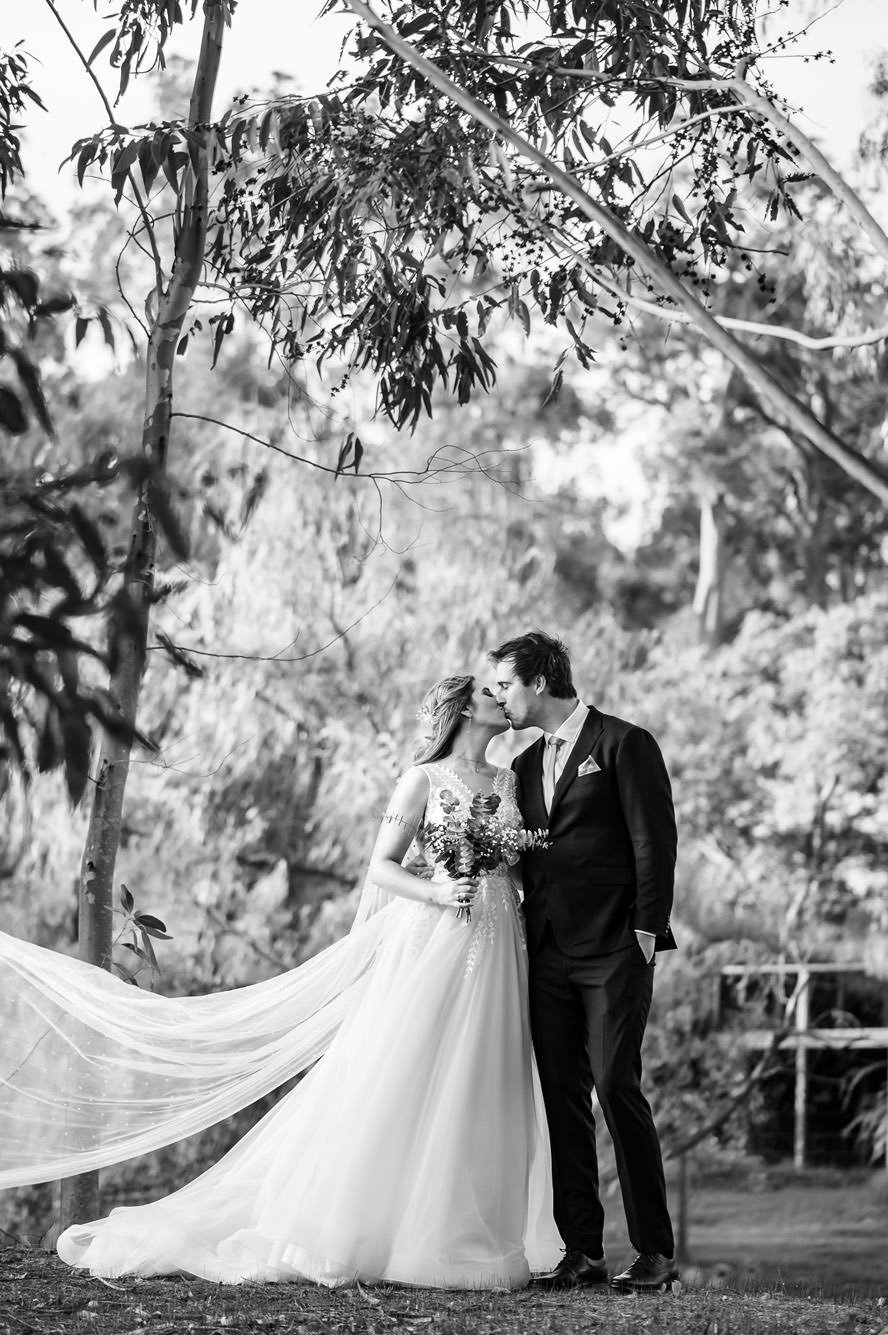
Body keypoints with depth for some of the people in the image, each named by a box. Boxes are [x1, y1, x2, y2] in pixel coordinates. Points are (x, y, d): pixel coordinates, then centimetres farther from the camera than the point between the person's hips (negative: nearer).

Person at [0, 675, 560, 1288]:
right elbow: (382, 867, -2)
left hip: (498, 951, 5)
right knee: (399, 1087, -5)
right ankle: (342, 1234, 1)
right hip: (433, 939, -4)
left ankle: (466, 1237, 8)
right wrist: (436, 892, -16)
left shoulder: (510, 781, 13)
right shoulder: (424, 779, 0)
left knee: (477, 1092, 3)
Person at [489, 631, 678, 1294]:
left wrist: (647, 928, -12)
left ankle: (656, 1251, -4)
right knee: (562, 1096, 4)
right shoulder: (527, 762, 18)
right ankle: (582, 1252, 8)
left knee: (616, 1085, -11)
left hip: (614, 948, -7)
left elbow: (655, 840, -7)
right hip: (548, 952, 7)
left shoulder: (624, 744, -3)